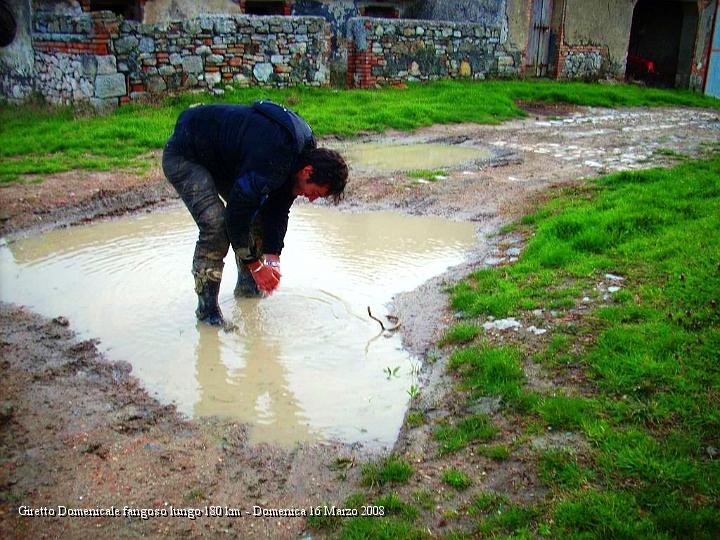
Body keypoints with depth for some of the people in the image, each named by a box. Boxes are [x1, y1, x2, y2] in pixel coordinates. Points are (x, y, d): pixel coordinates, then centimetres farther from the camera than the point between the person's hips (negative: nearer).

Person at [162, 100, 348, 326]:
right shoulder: (268, 163, -37)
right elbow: (237, 214, -30)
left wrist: (272, 257, -7)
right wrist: (255, 265, -20)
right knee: (216, 225, -23)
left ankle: (248, 288, 20)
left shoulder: (304, 150, -8)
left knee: (260, 216, 4)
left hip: (222, 159, 9)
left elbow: (278, 209, -1)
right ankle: (207, 310, -10)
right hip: (183, 156, -9)